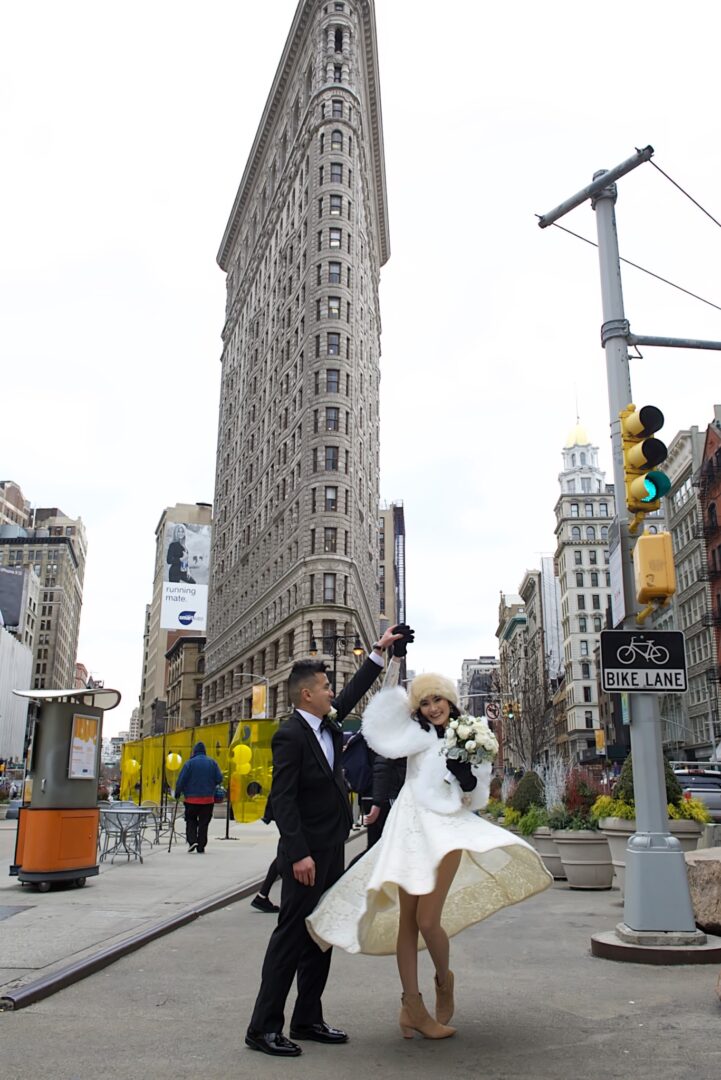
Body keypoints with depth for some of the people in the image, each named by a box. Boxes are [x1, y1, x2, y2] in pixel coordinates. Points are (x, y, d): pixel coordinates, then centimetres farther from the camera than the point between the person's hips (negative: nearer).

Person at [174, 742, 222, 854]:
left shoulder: (190, 763, -7)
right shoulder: (212, 762, 1)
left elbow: (181, 779, -9)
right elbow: (219, 778, 1)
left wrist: (178, 792, 5)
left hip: (192, 798, -2)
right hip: (208, 798, 2)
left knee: (191, 821, 13)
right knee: (204, 823, 9)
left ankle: (192, 840, -6)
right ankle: (201, 847, 7)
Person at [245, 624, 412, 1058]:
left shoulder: (327, 723, 8)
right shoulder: (291, 735, -16)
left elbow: (354, 693, 22)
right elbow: (282, 799, -20)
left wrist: (380, 651, 21)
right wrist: (299, 855, -24)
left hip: (332, 851, 9)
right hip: (307, 853, -9)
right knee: (292, 935, -3)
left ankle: (308, 1019, 23)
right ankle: (264, 1027, 6)